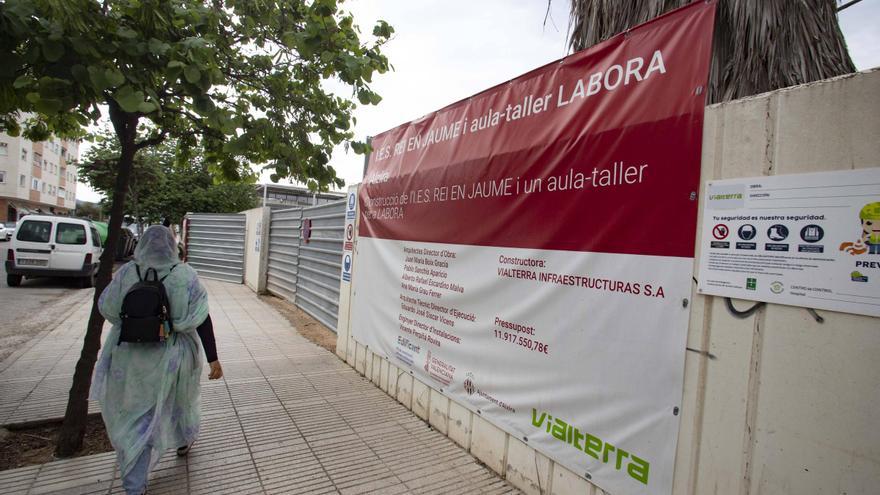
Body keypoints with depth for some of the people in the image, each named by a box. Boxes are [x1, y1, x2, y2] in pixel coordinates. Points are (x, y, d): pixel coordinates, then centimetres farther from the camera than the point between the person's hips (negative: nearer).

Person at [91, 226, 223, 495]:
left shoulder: (127, 272, -10)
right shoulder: (183, 274, -15)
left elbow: (107, 307, 3)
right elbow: (201, 319, -17)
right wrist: (213, 358, -13)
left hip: (131, 356, 1)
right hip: (171, 357, -1)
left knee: (137, 415, 13)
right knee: (179, 395, 27)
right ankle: (183, 440, 51)